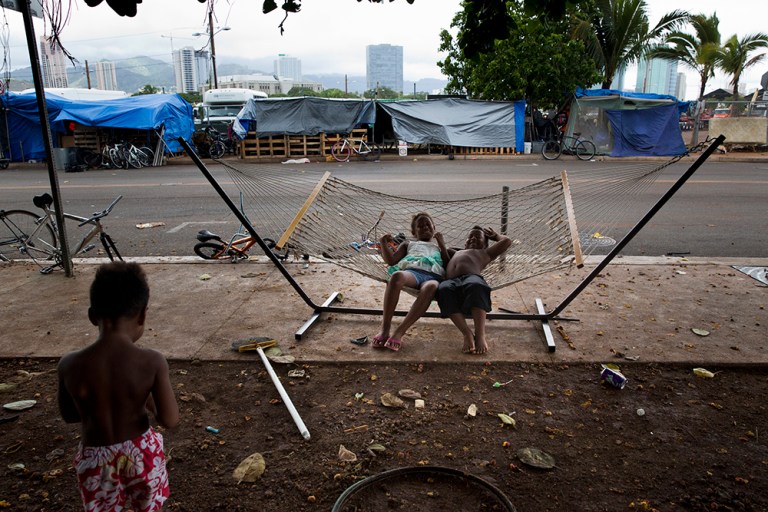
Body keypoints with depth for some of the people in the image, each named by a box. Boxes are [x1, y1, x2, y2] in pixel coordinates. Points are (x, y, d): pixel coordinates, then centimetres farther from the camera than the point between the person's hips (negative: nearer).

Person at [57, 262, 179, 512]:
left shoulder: (70, 365, -18)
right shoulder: (152, 361, -24)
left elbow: (69, 415, -1)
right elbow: (170, 420, -18)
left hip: (95, 457, 1)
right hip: (140, 451, -1)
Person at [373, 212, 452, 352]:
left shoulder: (439, 247, 39)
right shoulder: (408, 244, 37)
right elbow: (391, 260, 23)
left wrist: (441, 243, 14)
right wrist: (383, 243, 10)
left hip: (433, 276, 0)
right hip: (413, 271, 0)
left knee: (431, 287, -42)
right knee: (397, 276, -40)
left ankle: (400, 331, -45)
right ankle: (384, 328, -41)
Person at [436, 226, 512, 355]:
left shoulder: (485, 253, 39)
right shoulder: (456, 253, 48)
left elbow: (507, 241, 37)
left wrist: (495, 236, 52)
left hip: (472, 277, -2)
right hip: (451, 281, 2)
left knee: (475, 285, -41)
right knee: (444, 289, -37)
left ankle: (480, 335, -47)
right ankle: (467, 334, -42)